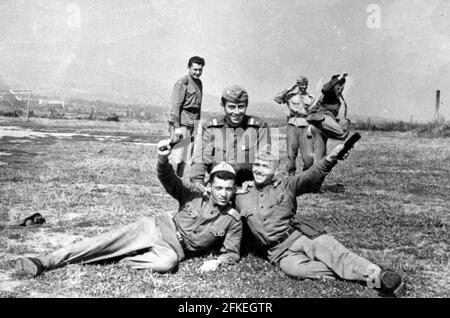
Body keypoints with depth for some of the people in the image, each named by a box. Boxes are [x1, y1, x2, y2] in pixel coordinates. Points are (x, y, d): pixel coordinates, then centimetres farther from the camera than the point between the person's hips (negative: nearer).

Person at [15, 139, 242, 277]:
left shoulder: (233, 220, -2)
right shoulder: (194, 195, 1)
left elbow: (232, 253, 2)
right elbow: (168, 179, -10)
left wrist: (216, 262, -21)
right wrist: (163, 159, -33)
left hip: (174, 249, -1)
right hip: (157, 228, 2)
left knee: (167, 262, -40)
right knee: (106, 242, -16)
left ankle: (122, 261, -18)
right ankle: (43, 262, -17)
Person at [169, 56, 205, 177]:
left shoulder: (199, 83, 17)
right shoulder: (182, 83, -9)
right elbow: (175, 106, -13)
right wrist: (177, 127, -19)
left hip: (192, 125, 8)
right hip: (181, 123, -8)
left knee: (186, 157, 9)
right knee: (177, 156, -8)